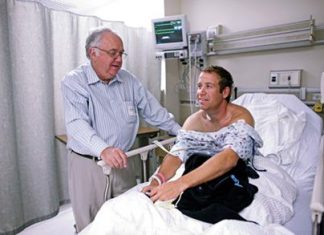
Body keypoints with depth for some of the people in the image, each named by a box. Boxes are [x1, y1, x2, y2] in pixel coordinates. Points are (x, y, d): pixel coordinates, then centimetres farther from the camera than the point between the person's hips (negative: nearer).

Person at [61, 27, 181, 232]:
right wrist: (103, 149, -40)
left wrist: (182, 133, 6)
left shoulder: (129, 80, 5)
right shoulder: (74, 81, -9)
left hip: (123, 163, 4)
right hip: (87, 164, -3)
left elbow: (154, 111, 10)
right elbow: (77, 123, -24)